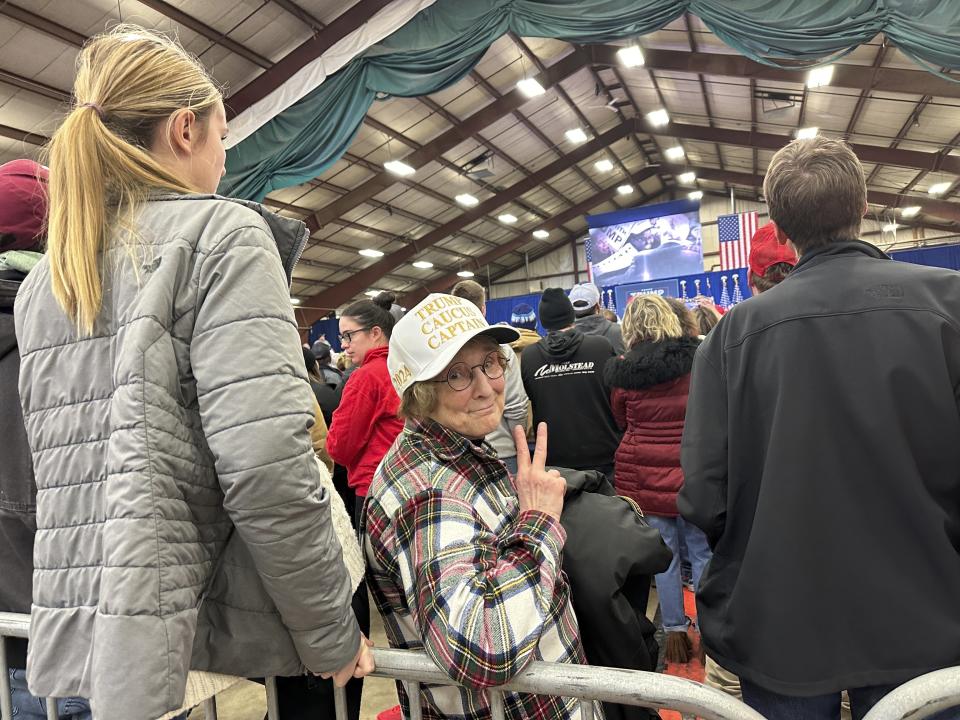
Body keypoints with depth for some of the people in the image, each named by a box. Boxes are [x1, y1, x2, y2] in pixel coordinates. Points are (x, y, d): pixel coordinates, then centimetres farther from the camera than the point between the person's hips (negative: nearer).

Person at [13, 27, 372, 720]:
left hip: (69, 641, 7)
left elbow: (64, 465, 14)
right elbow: (266, 467, -21)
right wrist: (333, 636, -10)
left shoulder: (38, 284, 11)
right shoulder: (222, 232, -10)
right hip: (193, 639, -7)